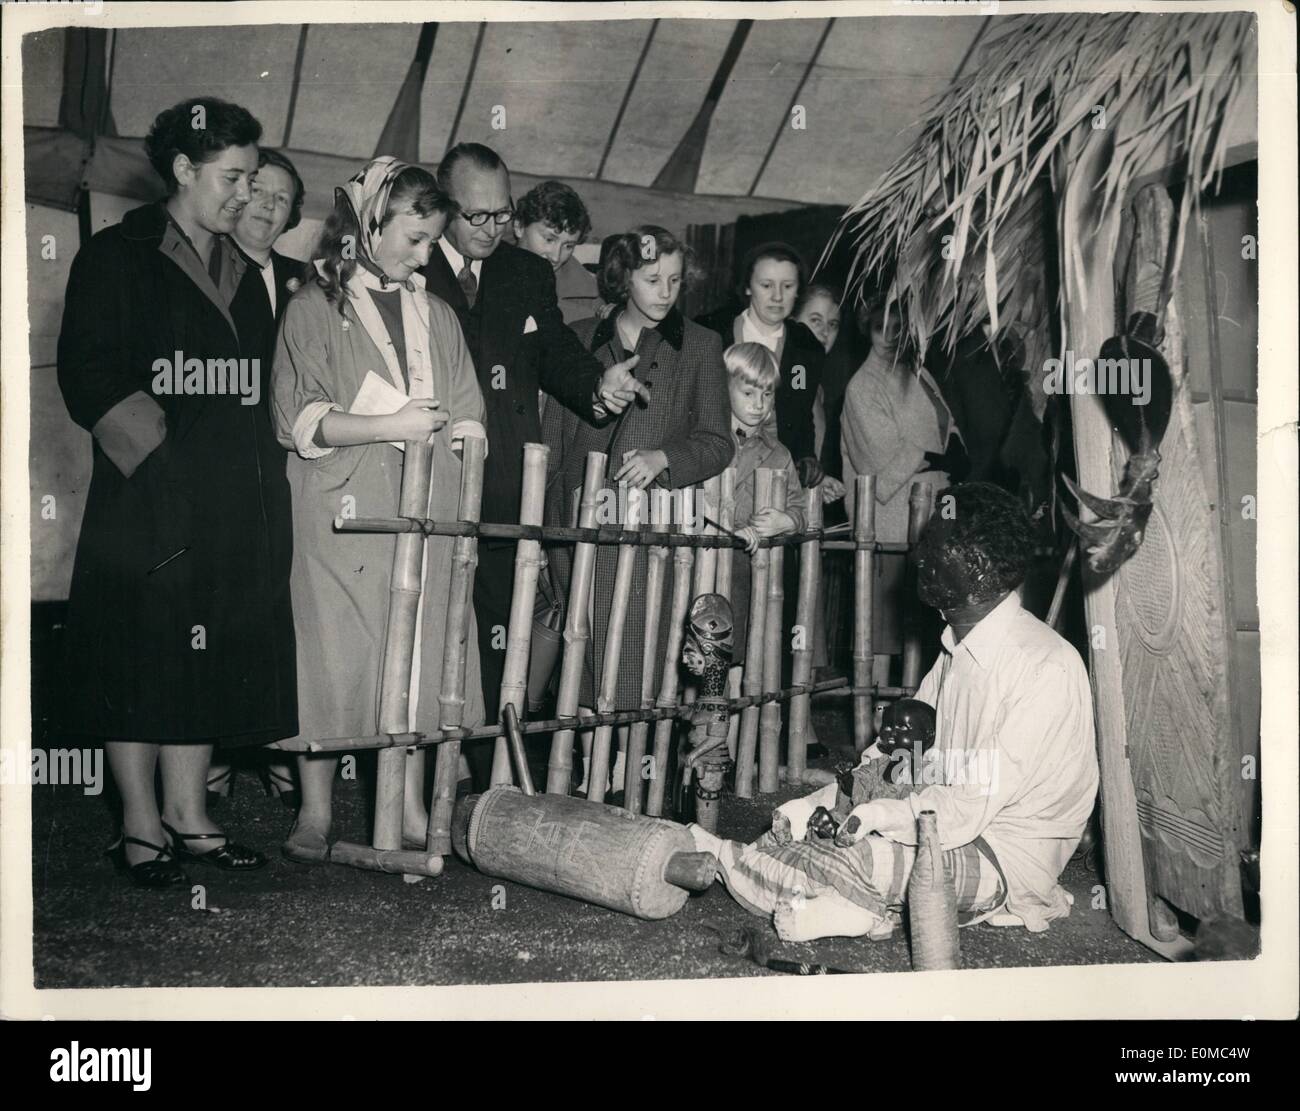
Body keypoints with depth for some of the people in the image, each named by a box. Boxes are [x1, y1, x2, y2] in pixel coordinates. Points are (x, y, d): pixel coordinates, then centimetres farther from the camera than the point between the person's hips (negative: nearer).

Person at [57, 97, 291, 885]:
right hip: (148, 496, -5)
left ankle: (189, 817, 17)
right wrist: (155, 449, -13)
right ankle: (142, 827, 9)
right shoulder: (118, 258, 1)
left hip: (231, 502, 6)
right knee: (139, 656, -1)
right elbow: (88, 376, -7)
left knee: (208, 658, 8)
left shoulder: (247, 270, 17)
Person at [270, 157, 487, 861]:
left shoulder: (436, 316, 15)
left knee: (418, 651, 3)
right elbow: (298, 419, -6)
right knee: (333, 654, -1)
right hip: (341, 513, -4)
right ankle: (316, 811, 12)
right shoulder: (316, 307, 2)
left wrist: (465, 508, 4)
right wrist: (390, 426, -15)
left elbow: (467, 421, 15)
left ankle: (411, 810, 11)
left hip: (425, 515, 4)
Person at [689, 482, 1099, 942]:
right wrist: (817, 805, -3)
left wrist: (879, 815, -26)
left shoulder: (1047, 666, -21)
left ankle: (714, 858, -7)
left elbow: (980, 801, -25)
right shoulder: (956, 650, 10)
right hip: (953, 831, 9)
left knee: (850, 855, -24)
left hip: (1010, 862, -9)